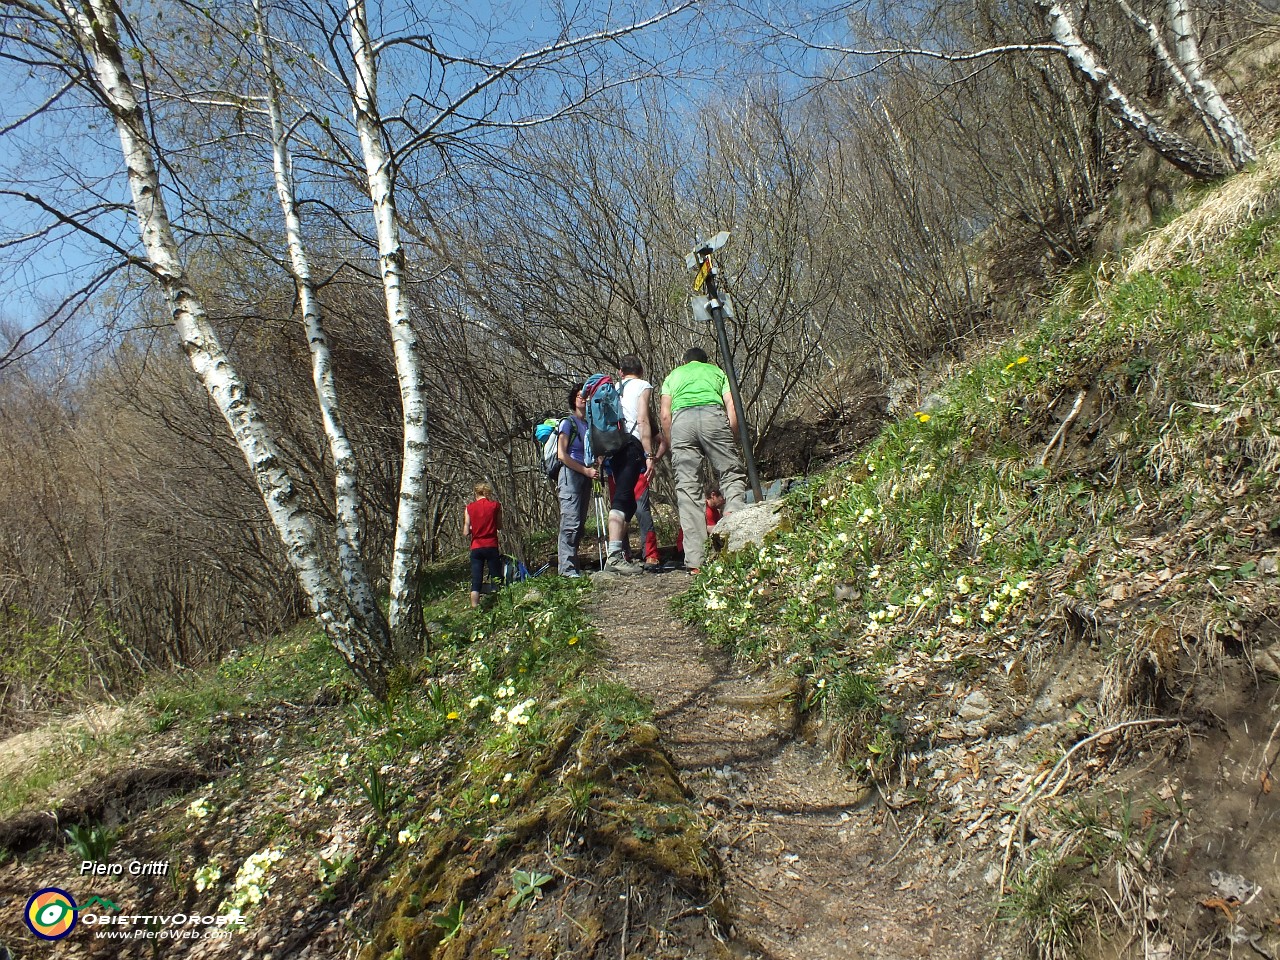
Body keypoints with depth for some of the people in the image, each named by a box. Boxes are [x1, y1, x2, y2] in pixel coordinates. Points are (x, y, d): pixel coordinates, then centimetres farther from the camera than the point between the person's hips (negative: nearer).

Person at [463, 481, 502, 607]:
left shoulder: (469, 508, 1)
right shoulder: (496, 505, 0)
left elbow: (466, 533, -1)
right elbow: (499, 526, 8)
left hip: (476, 548, 1)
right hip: (492, 547, -1)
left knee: (476, 582, 2)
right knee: (496, 580, 8)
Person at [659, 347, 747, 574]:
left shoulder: (673, 375, 34)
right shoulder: (716, 370, 32)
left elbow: (665, 415, 17)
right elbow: (732, 408, 15)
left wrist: (670, 448, 23)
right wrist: (731, 441, 20)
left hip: (681, 418, 1)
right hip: (713, 414, -1)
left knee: (687, 487, -2)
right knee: (732, 473, 6)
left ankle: (695, 561, -7)